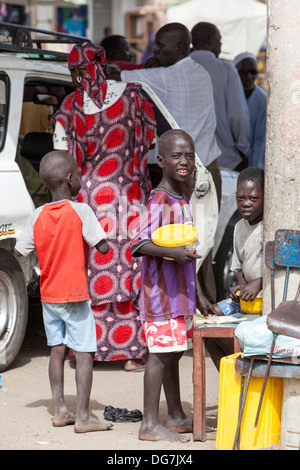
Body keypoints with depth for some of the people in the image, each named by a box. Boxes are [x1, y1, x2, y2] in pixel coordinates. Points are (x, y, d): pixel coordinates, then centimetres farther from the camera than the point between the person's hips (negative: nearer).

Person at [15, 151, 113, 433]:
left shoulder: (38, 216, -1)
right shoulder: (80, 211, -14)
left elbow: (20, 251, 1)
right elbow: (102, 247, -16)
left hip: (48, 296, 5)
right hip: (75, 295, -5)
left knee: (57, 350, 13)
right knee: (84, 354, -2)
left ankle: (59, 411, 15)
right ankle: (83, 417, -4)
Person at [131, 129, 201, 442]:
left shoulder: (181, 201, 14)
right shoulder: (159, 200, -15)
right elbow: (138, 243, -22)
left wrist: (194, 295, 24)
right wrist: (172, 252, -36)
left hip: (179, 293, 9)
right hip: (161, 292, -9)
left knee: (173, 353, 15)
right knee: (161, 354, -7)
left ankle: (176, 417, 24)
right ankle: (150, 424, -4)